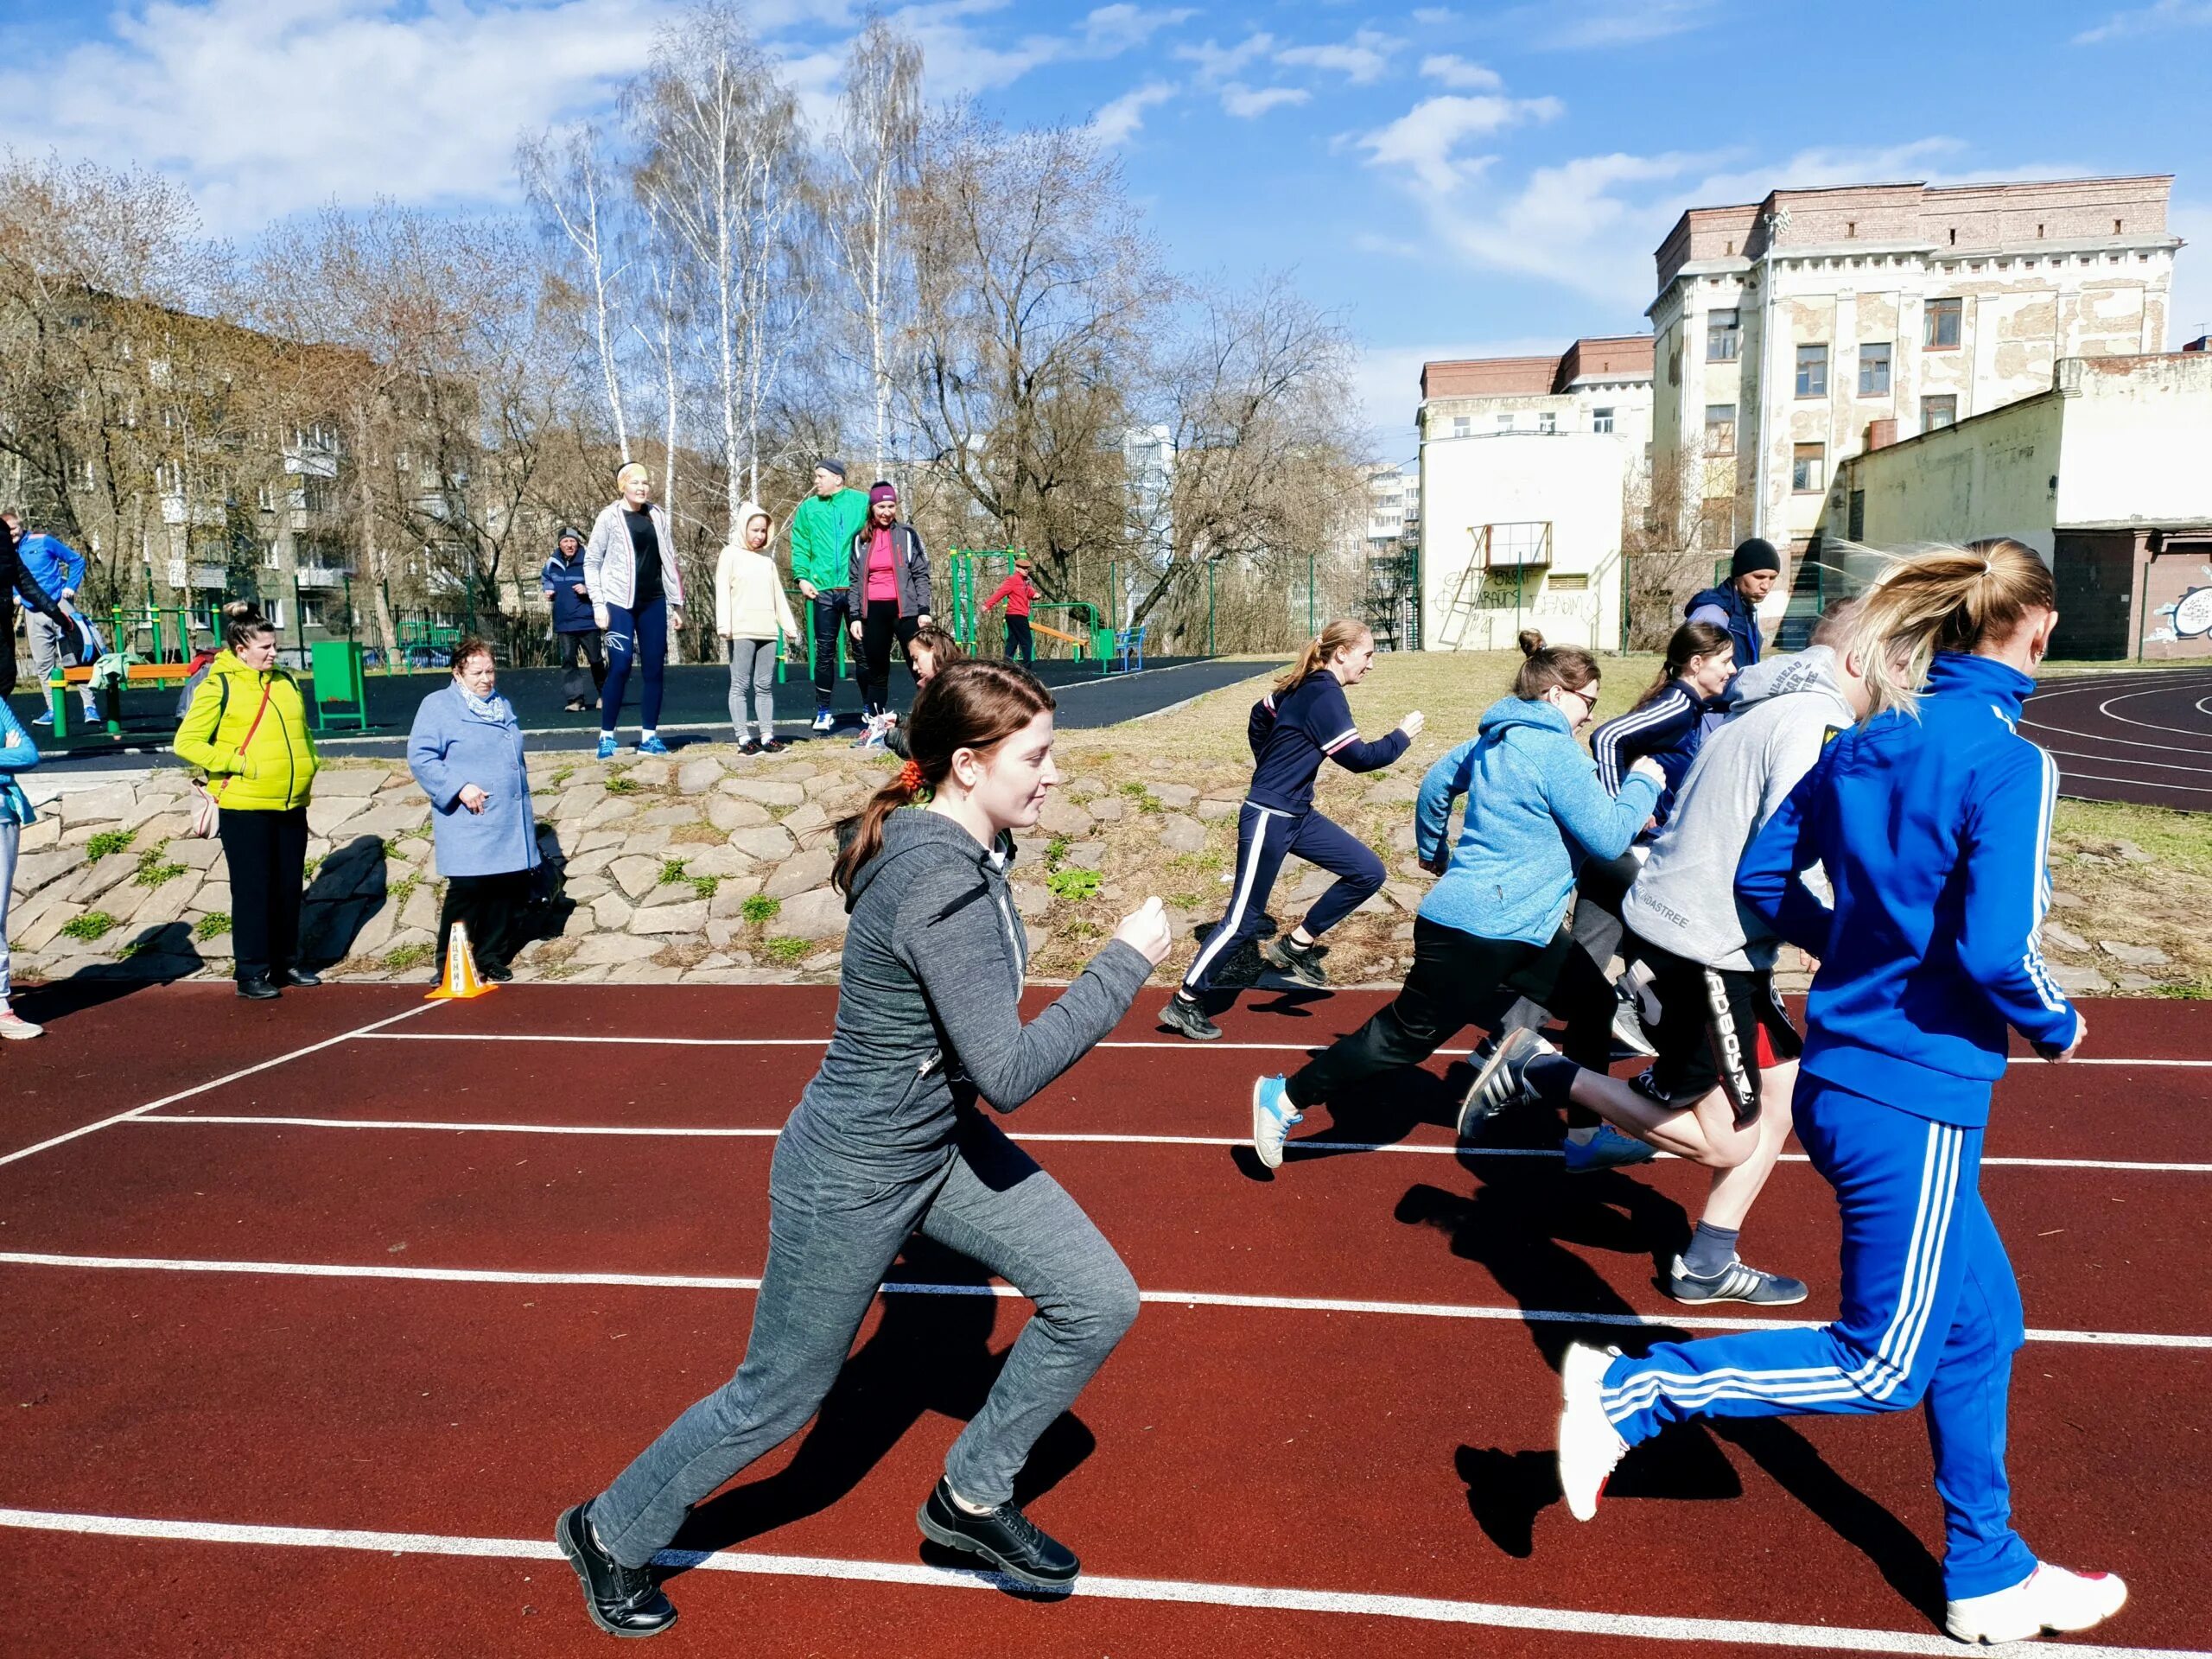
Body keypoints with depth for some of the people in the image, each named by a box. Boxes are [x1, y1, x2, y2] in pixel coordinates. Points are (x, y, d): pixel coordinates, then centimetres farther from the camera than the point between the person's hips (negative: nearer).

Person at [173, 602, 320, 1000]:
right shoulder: (219, 685, -7)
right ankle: (251, 972, 7)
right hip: (244, 807, -6)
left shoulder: (285, 682, 12)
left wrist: (309, 767, 12)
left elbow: (302, 733, 25)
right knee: (252, 890, -1)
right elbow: (187, 742, -10)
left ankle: (285, 963, 23)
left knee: (288, 889, 11)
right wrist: (237, 764, -15)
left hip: (291, 805, 6)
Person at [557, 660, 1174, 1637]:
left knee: (1098, 1301, 3)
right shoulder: (942, 889, -32)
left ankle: (971, 1499, 25)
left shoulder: (961, 850, -2)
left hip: (942, 1143, 9)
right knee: (778, 1400, 12)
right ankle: (611, 1535, 40)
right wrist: (1125, 965, -26)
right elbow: (1010, 1074, -33)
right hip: (853, 1178, -8)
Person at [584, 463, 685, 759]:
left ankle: (649, 736, 9)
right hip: (620, 603, -4)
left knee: (653, 669, 2)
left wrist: (677, 604, 12)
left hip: (654, 603, 4)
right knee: (620, 667, -9)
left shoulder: (658, 517, 9)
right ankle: (606, 736, 0)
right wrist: (598, 604, -7)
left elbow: (669, 562, 13)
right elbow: (591, 562, 1)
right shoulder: (609, 517, 0)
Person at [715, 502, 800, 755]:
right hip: (741, 632, -5)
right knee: (741, 685, -3)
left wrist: (789, 626, 13)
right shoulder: (731, 554, 3)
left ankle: (767, 736, 7)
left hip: (767, 631, 5)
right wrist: (724, 627, -14)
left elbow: (778, 595, 19)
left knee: (765, 686, 5)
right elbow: (722, 593, -4)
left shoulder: (768, 558, 17)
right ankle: (744, 738, -2)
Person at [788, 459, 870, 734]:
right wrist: (801, 577, -4)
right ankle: (823, 712, 14)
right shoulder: (808, 508, 8)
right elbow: (800, 546, 8)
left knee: (863, 649, 5)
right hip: (823, 590, 2)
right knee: (825, 652, 6)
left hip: (857, 588, -2)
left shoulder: (862, 503, 1)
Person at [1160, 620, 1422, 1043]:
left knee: (1368, 872, 5)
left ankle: (1296, 945, 14)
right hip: (1268, 819, -10)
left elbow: (1259, 718, 22)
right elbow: (1358, 758, -19)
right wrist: (1401, 736, -5)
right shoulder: (1324, 695, -18)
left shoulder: (1305, 686, 10)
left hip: (1297, 815, 10)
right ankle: (1184, 1004, 7)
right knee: (1244, 920, -4)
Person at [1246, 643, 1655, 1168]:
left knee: (1592, 1001, 16)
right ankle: (1285, 1098, 11)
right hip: (1478, 932, -11)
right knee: (1405, 1036, 0)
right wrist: (1643, 784, -1)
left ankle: (1586, 1135, 26)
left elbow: (1434, 786, 21)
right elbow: (1608, 837, -16)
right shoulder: (1553, 751, -18)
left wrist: (1433, 854, 33)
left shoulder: (1496, 739, 10)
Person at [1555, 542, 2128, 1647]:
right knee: (1882, 1366, 8)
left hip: (1843, 1074, 8)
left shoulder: (1869, 744, 5)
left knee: (1981, 1322, 22)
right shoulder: (2009, 760, -16)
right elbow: (1995, 947, -23)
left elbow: (1762, 876, 10)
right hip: (1915, 1102, -8)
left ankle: (1988, 1576, 37)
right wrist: (2055, 1027, -3)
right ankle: (1633, 1393, 5)